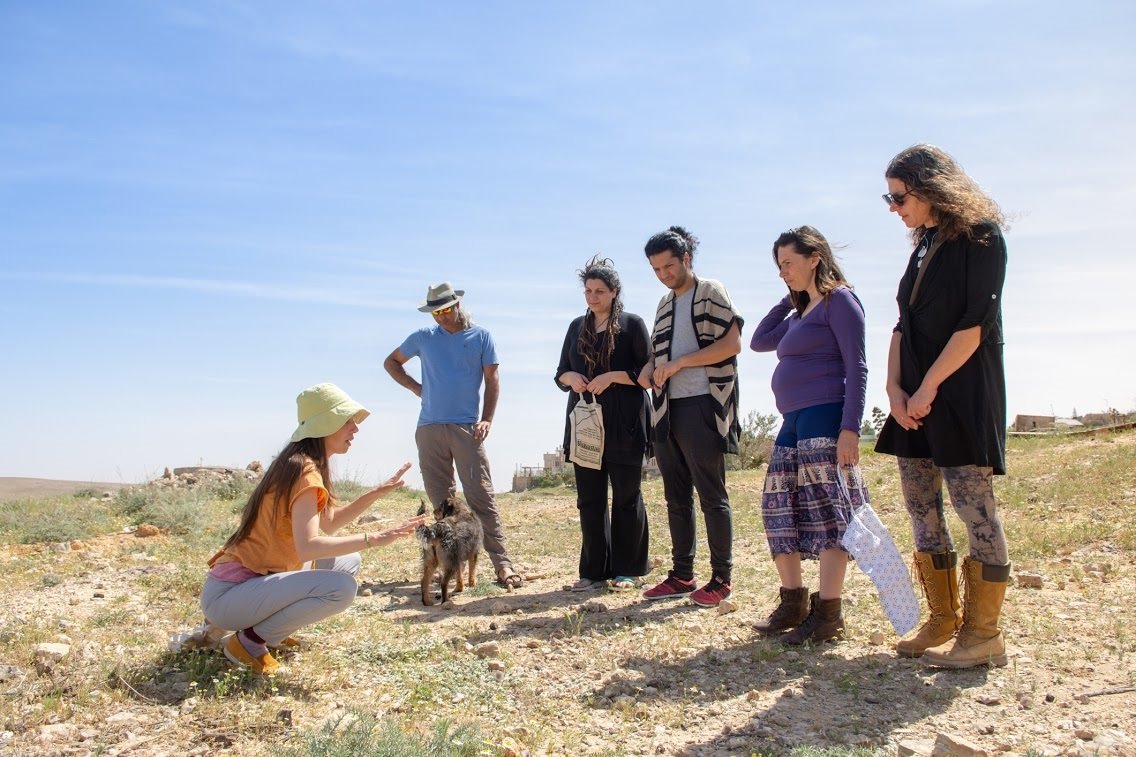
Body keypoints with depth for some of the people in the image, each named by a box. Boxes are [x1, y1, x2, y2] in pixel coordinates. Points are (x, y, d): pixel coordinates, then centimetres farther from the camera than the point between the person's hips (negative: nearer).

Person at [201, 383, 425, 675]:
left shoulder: (304, 465, 10)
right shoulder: (305, 470, -19)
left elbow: (329, 522, 15)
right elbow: (307, 547, -30)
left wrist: (377, 493, 6)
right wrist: (372, 538, -27)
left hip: (252, 582, 10)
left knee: (347, 562, 12)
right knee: (341, 587, -25)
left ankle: (268, 627, 11)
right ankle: (250, 640, -8)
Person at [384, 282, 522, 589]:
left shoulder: (481, 337, 5)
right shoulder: (424, 337, 10)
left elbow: (492, 380, 4)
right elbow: (391, 362, 22)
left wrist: (487, 419, -8)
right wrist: (416, 387, 8)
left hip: (466, 428, -3)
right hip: (429, 428, 3)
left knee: (481, 495, -9)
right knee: (440, 498, 6)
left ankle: (502, 563, -10)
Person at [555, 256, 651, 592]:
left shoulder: (631, 324, 1)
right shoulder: (577, 327, 16)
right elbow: (560, 373, 18)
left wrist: (612, 377, -17)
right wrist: (571, 378, -5)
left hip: (622, 425, -4)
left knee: (626, 496, 2)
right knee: (589, 498, 5)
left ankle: (627, 570, 11)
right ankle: (594, 570, 12)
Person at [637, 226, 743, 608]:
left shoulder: (710, 292, -1)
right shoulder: (665, 304, 20)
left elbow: (732, 343, -11)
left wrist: (679, 363, -14)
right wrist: (650, 368, 4)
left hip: (702, 408, -7)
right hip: (667, 411, 8)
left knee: (712, 497, -4)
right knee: (676, 498, 10)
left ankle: (721, 579, 3)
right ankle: (682, 575, 18)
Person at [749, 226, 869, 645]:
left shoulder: (839, 299, -5)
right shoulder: (802, 312, 21)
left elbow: (856, 368, -12)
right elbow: (758, 341, 23)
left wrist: (850, 429, -21)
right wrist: (789, 299, 18)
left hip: (825, 418, -9)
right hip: (793, 422, 10)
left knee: (827, 511, -7)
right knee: (779, 510, 9)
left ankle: (828, 614, -1)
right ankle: (793, 603, 19)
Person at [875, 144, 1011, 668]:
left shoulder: (980, 236, -5)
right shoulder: (925, 246, 17)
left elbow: (975, 324, -14)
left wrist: (928, 388, -15)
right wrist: (895, 388, 1)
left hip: (963, 392, -8)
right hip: (916, 397, 8)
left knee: (973, 506, -6)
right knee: (921, 508, 7)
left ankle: (983, 634, 2)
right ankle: (942, 623, 16)